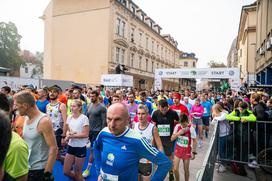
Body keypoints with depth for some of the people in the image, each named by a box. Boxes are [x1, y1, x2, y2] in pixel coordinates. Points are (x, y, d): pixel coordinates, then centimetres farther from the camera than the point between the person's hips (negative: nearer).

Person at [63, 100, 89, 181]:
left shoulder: (84, 118, -15)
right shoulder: (69, 117, 3)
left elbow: (85, 134, -17)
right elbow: (68, 130, 13)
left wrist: (72, 135, -17)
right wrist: (68, 134, -10)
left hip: (80, 147, -6)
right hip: (71, 146, 6)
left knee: (77, 173, 9)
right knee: (66, 172, 11)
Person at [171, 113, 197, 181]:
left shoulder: (191, 129, -15)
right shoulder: (177, 126, -8)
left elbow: (194, 141, -6)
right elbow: (172, 139, -5)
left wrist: (193, 152, -7)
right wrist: (178, 133, -20)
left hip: (187, 151, -2)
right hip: (178, 149, 2)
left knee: (186, 169, 10)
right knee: (175, 169, 2)